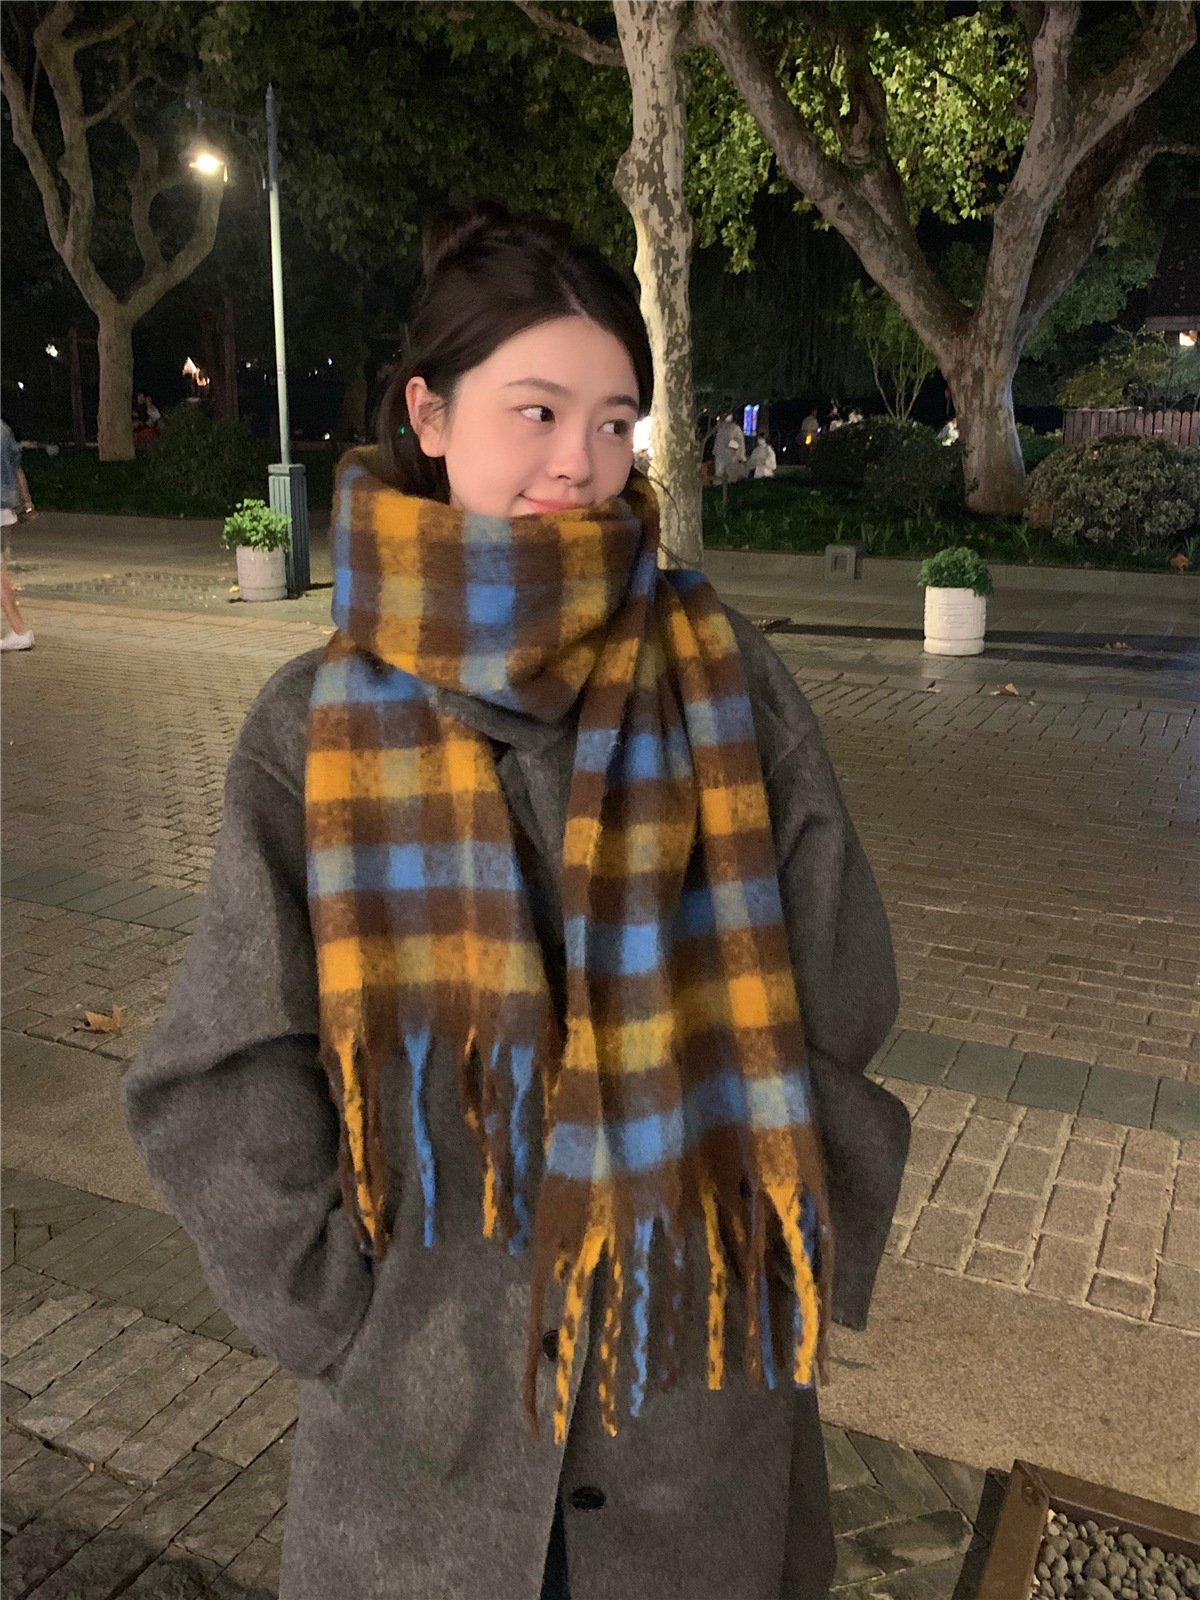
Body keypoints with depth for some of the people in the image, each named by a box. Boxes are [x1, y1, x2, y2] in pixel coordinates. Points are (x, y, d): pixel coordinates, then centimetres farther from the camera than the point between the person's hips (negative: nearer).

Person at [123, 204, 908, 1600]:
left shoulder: (720, 674, -7)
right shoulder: (320, 725, -9)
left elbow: (838, 1000, -1)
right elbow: (217, 1083, -5)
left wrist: (792, 1248, -1)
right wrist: (344, 1309, -7)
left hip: (703, 1354, 1)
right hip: (433, 1374, 0)